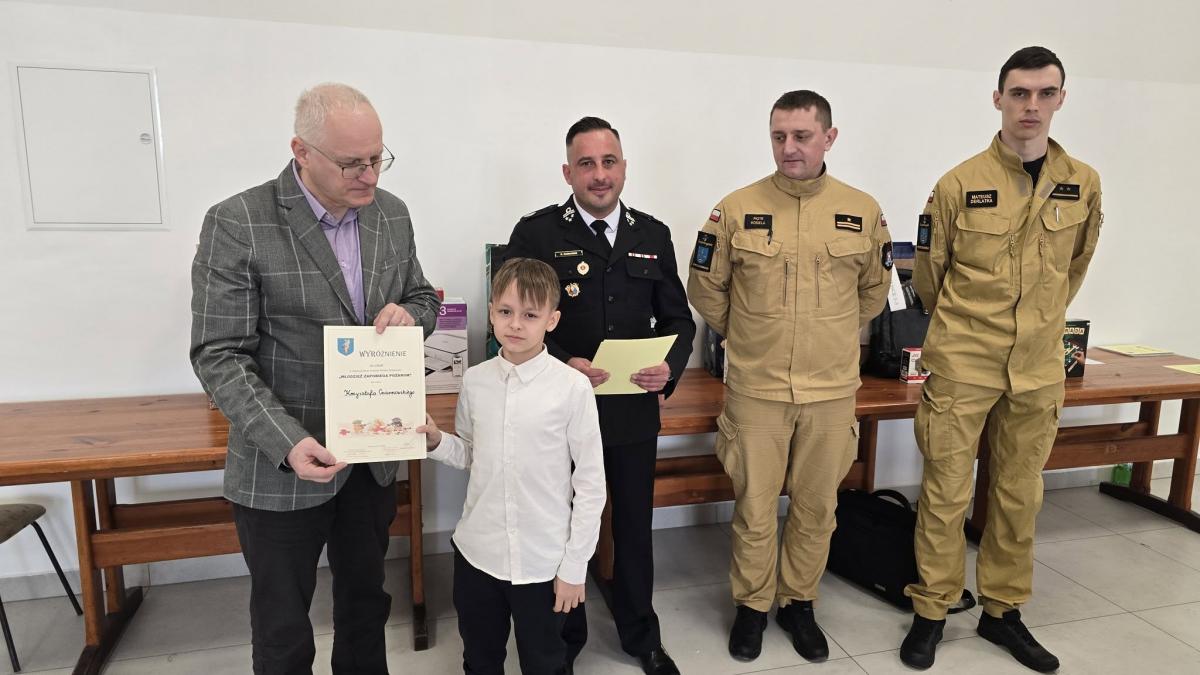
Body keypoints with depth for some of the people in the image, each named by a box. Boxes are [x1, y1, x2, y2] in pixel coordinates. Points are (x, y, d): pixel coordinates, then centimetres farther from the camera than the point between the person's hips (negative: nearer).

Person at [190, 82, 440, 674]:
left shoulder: (391, 213, 1)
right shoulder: (237, 224, -15)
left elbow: (423, 298, 13)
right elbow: (220, 356, -15)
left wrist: (408, 315, -11)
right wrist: (288, 443, -27)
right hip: (281, 468, -4)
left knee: (366, 601, 23)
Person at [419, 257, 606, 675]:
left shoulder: (572, 387, -15)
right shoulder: (475, 381, -3)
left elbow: (590, 484, -9)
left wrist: (574, 566, -7)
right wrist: (436, 442, -10)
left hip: (542, 561, -3)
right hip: (476, 552, 4)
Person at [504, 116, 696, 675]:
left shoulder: (653, 235, 6)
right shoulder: (536, 233, -5)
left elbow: (677, 317, 8)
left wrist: (670, 366, -11)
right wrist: (560, 364, -23)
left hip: (634, 410, 3)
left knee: (635, 525, 17)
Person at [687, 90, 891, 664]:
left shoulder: (863, 211, 1)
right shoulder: (737, 209, -5)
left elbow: (873, 289, 16)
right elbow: (706, 289, 7)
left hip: (832, 391, 2)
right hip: (755, 389, -1)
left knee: (816, 507, 14)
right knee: (754, 508, 8)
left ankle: (798, 602, 35)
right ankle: (752, 605, 29)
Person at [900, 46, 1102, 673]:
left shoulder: (1083, 184, 2)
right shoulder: (960, 184, -8)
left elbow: (1075, 264, 18)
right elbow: (929, 273, 4)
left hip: (1038, 368, 4)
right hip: (961, 365, -3)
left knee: (1019, 496, 13)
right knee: (945, 494, 3)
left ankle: (1003, 610, 31)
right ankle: (931, 612, 20)